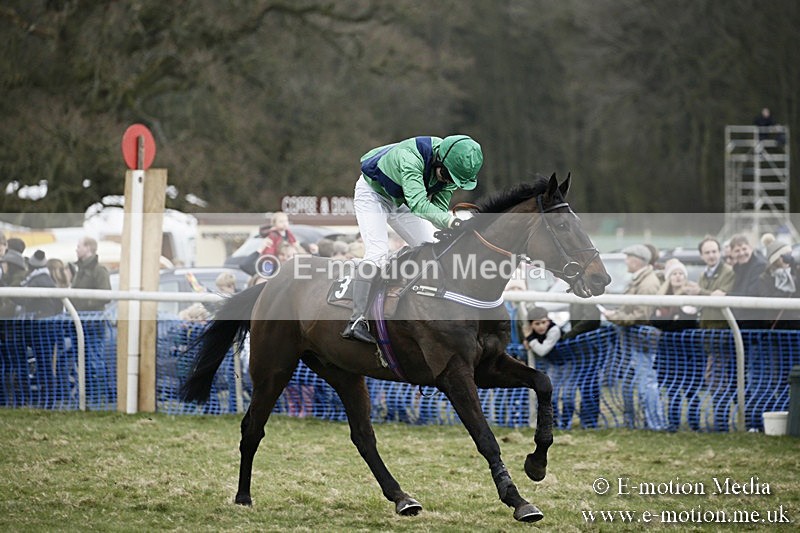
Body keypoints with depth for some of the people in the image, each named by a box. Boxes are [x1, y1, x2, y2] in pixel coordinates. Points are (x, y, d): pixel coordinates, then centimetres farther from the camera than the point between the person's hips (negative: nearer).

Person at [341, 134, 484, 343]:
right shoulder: (411, 157, -43)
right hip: (373, 192, -7)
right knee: (377, 254, -22)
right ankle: (357, 321, -18)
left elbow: (440, 206, -15)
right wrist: (449, 221, -66)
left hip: (402, 201, 7)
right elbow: (418, 203, -54)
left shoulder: (451, 166, -20)